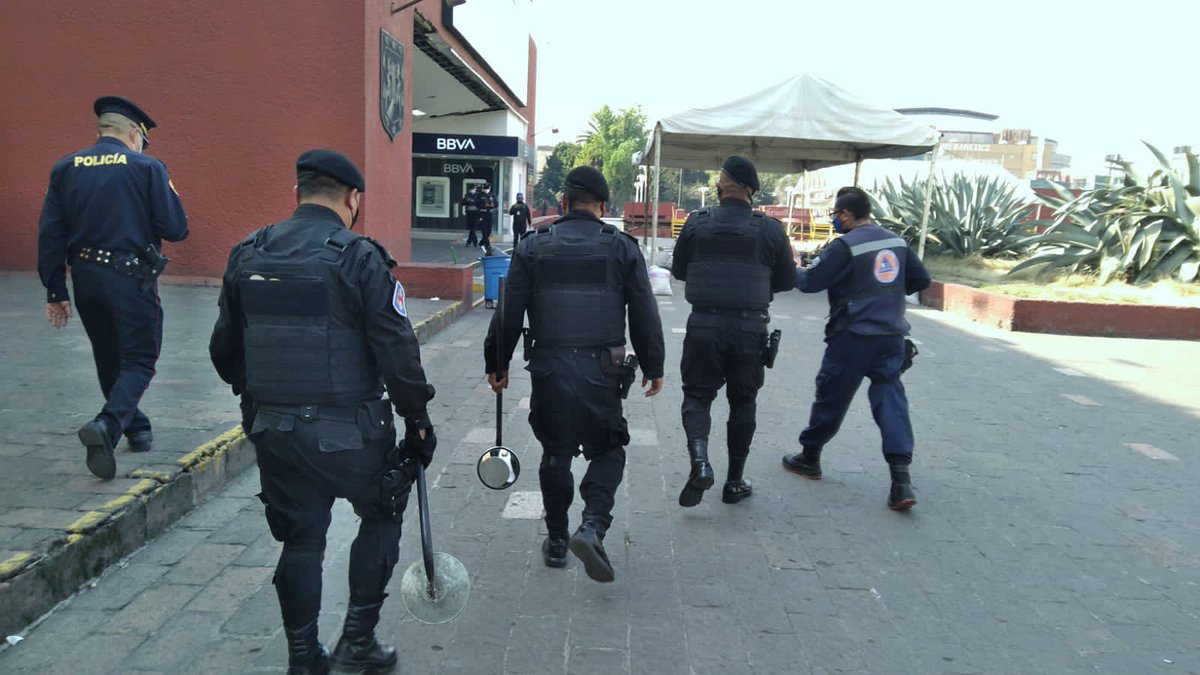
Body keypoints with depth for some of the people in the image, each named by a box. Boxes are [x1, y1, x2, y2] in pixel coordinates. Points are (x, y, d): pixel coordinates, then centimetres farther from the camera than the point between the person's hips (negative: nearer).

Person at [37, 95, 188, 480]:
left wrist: (56, 292, 7)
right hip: (131, 276, -5)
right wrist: (170, 193, 11)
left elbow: (50, 234, 3)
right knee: (140, 361, 3)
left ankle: (137, 429, 34)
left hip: (85, 280, 5)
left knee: (109, 360, 20)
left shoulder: (65, 169, 7)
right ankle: (108, 425, -21)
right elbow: (176, 230, -8)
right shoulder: (147, 168, -6)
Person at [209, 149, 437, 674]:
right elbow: (397, 352, -15)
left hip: (273, 429, 5)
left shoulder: (248, 256, 5)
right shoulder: (360, 258, -12)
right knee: (380, 516, 18)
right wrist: (417, 420, -4)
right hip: (348, 429, -5)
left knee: (300, 539, 17)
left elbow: (224, 349, 11)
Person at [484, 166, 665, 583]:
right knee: (607, 451, 13)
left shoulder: (533, 246, 3)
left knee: (555, 454, 15)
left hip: (549, 368, 1)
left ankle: (557, 541, 23)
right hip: (602, 371, -1)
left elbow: (509, 313, 3)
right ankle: (593, 526, -6)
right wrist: (653, 368, 13)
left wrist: (497, 364, 13)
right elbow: (645, 316, 3)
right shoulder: (623, 247, 2)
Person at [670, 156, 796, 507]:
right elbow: (787, 280, 6)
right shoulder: (770, 229, -3)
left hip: (704, 325, 0)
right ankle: (734, 482, 21)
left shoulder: (696, 223, -3)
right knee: (742, 402, 14)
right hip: (750, 329, 1)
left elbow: (678, 271, 9)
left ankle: (699, 461, -13)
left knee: (697, 395, 11)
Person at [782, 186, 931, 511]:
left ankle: (809, 457, 26)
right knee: (890, 399, 3)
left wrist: (793, 271, 7)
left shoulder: (846, 245, -11)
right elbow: (921, 279, 15)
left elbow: (811, 281, -12)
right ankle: (901, 480, -7)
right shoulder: (896, 241, 9)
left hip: (854, 337, -5)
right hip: (893, 335, 6)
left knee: (831, 396, 9)